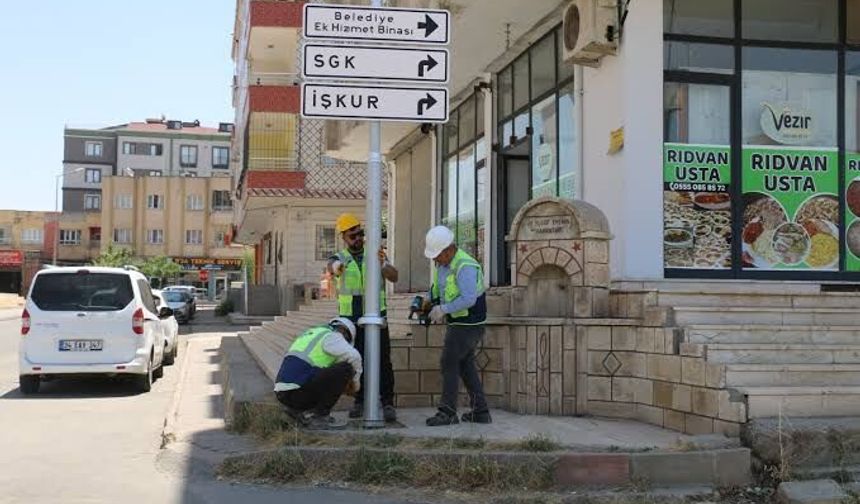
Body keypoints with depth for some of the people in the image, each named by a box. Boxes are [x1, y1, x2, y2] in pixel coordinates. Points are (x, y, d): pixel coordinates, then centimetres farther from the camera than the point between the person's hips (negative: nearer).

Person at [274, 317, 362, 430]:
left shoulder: (310, 337, 28)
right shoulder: (330, 336, 1)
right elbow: (353, 357, -14)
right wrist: (355, 383, 4)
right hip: (299, 392, -9)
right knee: (346, 368, -7)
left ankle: (298, 410, 10)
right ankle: (319, 417, -5)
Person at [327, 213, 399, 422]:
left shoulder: (376, 255, -1)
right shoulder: (339, 259, -2)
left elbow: (394, 277, -18)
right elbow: (332, 267, -29)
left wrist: (382, 264, -41)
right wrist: (336, 267, -57)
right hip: (352, 320, 1)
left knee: (383, 361, -5)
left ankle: (388, 403, -1)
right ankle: (360, 401, 18)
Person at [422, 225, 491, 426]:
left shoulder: (465, 266, -24)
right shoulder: (442, 263, 6)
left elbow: (469, 299, -33)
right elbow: (437, 288, 21)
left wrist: (443, 309, -27)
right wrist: (429, 303, 3)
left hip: (468, 325, -10)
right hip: (458, 323, 10)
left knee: (449, 364, -6)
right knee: (466, 365, 14)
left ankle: (447, 412, 1)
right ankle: (480, 412, 20)